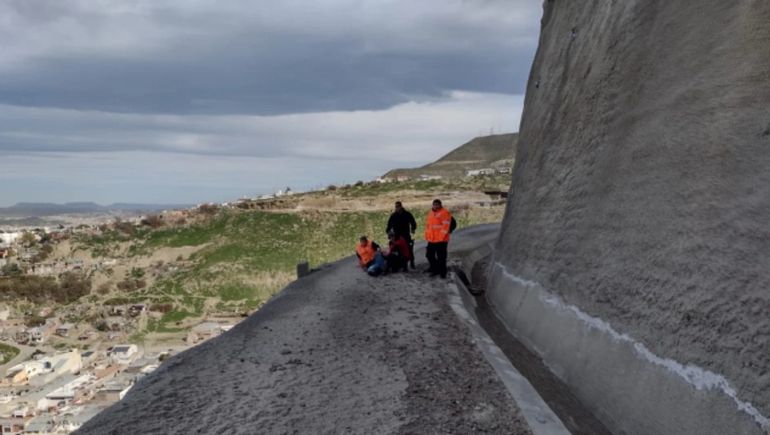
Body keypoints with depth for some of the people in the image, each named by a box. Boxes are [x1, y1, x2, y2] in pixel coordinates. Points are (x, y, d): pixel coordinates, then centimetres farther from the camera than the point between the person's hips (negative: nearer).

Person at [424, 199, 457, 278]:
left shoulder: (445, 213, -9)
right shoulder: (430, 213, 15)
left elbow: (445, 226, -14)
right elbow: (427, 225, 21)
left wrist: (441, 237, -18)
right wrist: (427, 236, 14)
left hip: (441, 240, -8)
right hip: (431, 240, 8)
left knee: (441, 257, -4)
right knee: (429, 255, 13)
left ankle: (442, 273, 6)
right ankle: (435, 270, 27)